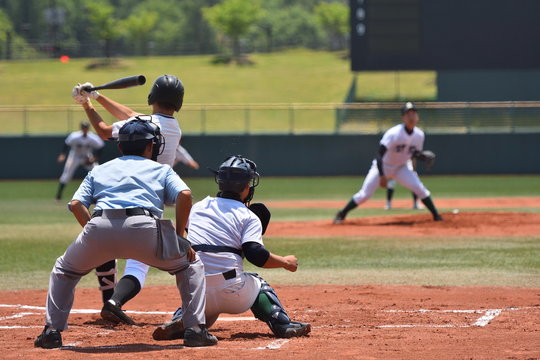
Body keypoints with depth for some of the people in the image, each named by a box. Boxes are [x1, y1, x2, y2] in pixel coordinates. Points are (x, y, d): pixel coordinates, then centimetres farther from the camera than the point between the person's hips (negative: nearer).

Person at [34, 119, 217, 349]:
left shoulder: (99, 170, 32)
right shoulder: (161, 170, 26)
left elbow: (76, 204, 16)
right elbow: (184, 195, 7)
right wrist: (179, 237, 14)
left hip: (99, 227, 2)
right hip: (144, 228, -2)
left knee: (64, 269, 30)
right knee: (191, 264, 22)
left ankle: (52, 330, 16)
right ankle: (195, 330, 9)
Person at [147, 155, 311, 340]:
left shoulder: (198, 207, 14)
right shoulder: (249, 217, 1)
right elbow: (256, 255, -11)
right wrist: (285, 262, 4)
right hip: (231, 292, -3)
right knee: (259, 285, 27)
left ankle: (180, 321, 1)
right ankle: (283, 325, 7)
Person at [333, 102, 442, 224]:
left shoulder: (419, 135, -10)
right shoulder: (393, 133, -27)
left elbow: (415, 153, 7)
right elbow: (380, 154, -28)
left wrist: (424, 157, -17)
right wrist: (382, 176, -34)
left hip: (401, 168, 4)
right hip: (383, 166, -4)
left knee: (420, 189, -14)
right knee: (365, 194, -8)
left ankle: (436, 216, -5)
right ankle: (341, 214, 8)